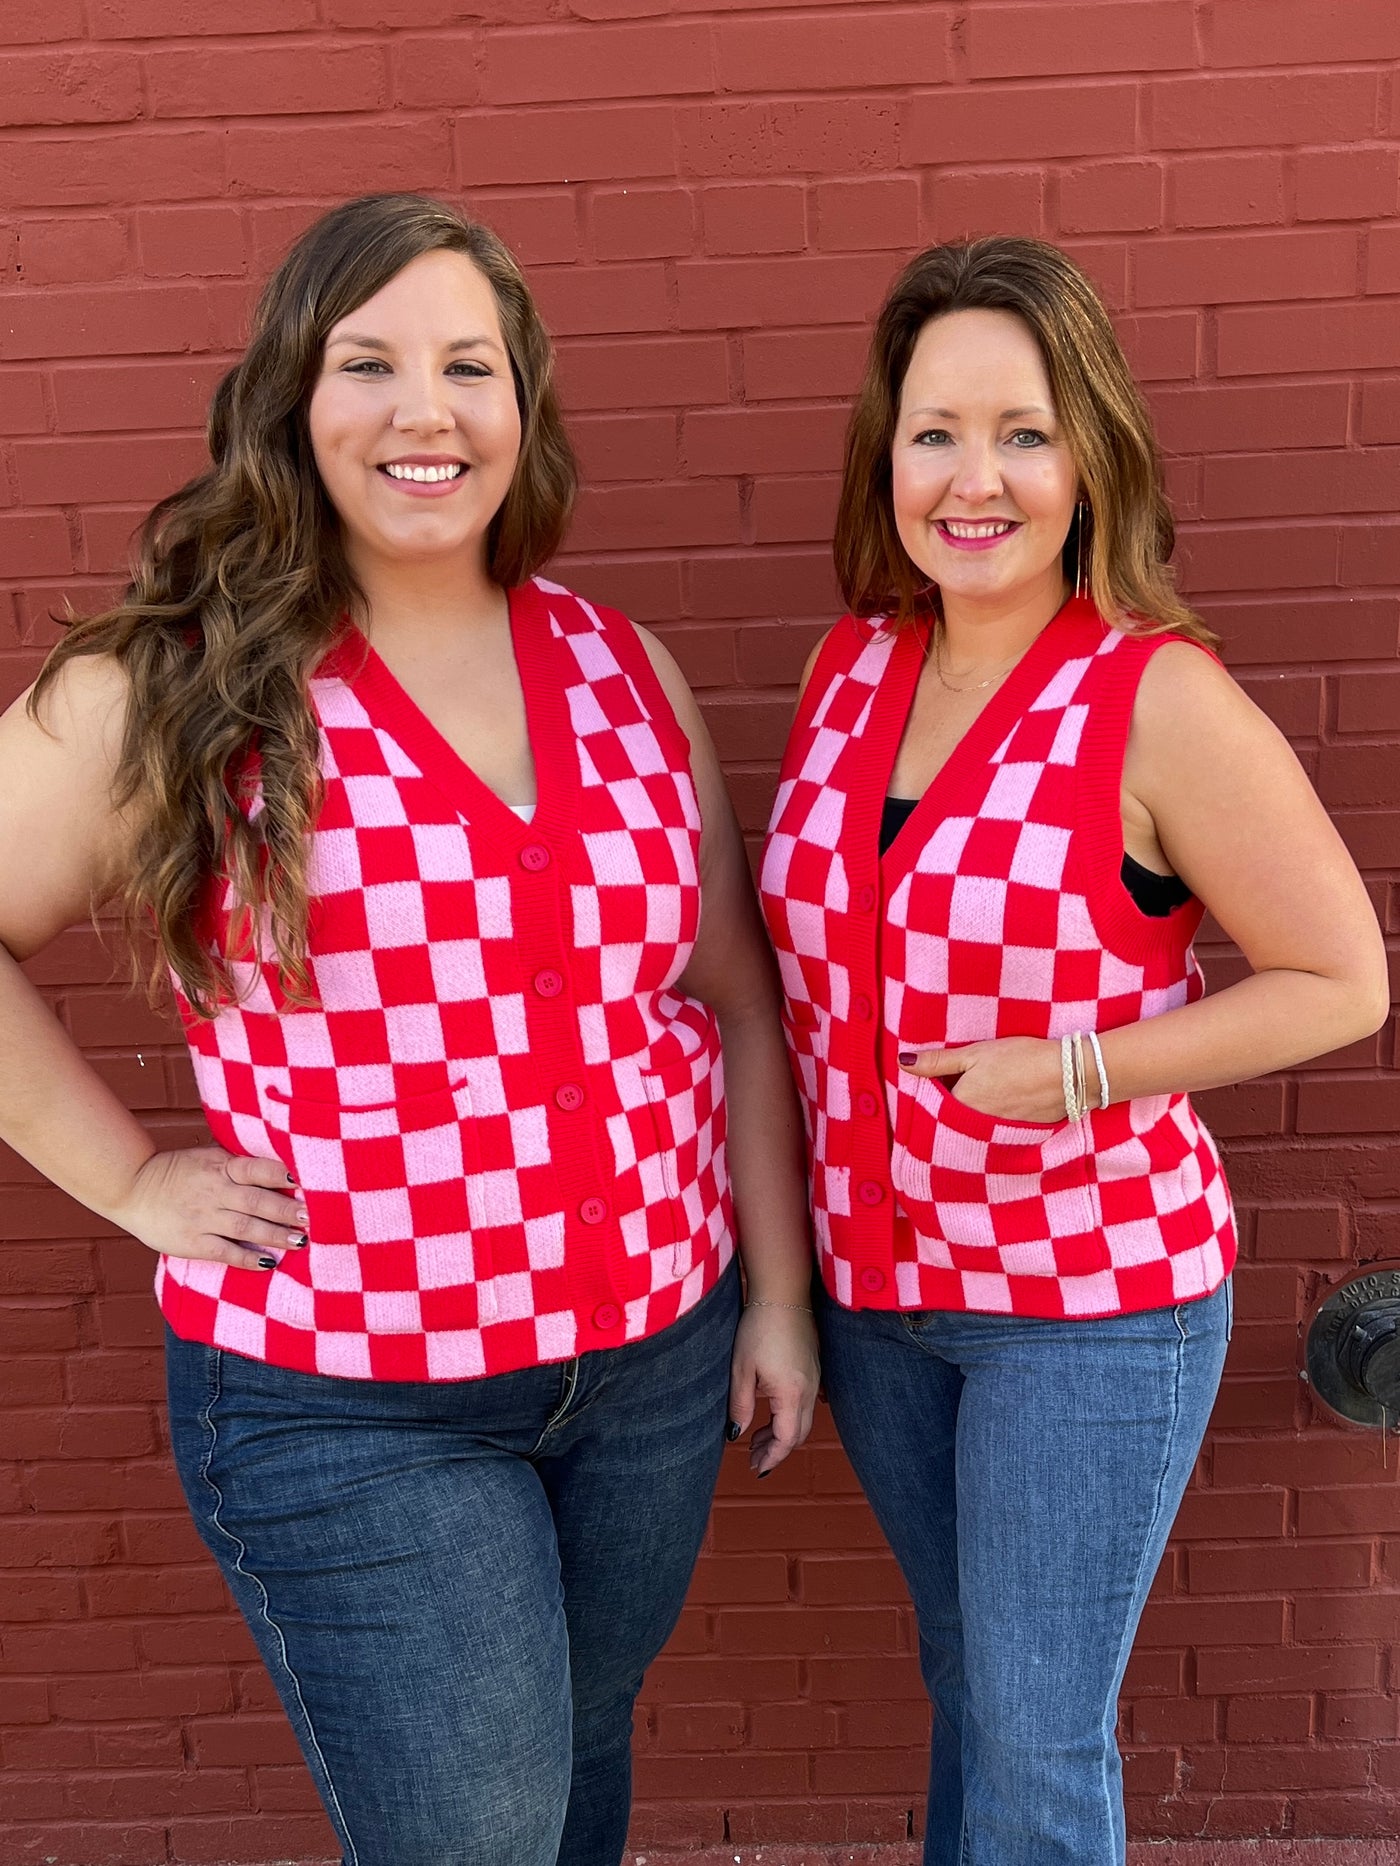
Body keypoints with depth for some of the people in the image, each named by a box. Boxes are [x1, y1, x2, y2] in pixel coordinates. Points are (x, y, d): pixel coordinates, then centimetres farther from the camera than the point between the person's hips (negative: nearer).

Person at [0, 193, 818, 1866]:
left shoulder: (622, 671, 2)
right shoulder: (177, 691, -10)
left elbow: (735, 1001, 6)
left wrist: (780, 1293, 6)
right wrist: (135, 1182, -9)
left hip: (658, 1357, 5)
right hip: (348, 1410, -4)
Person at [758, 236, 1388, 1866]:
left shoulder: (1161, 703, -18)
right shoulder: (854, 664, -2)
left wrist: (1077, 1072, -21)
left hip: (1094, 1298, -5)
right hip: (874, 1278, 5)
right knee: (965, 1676, 25)